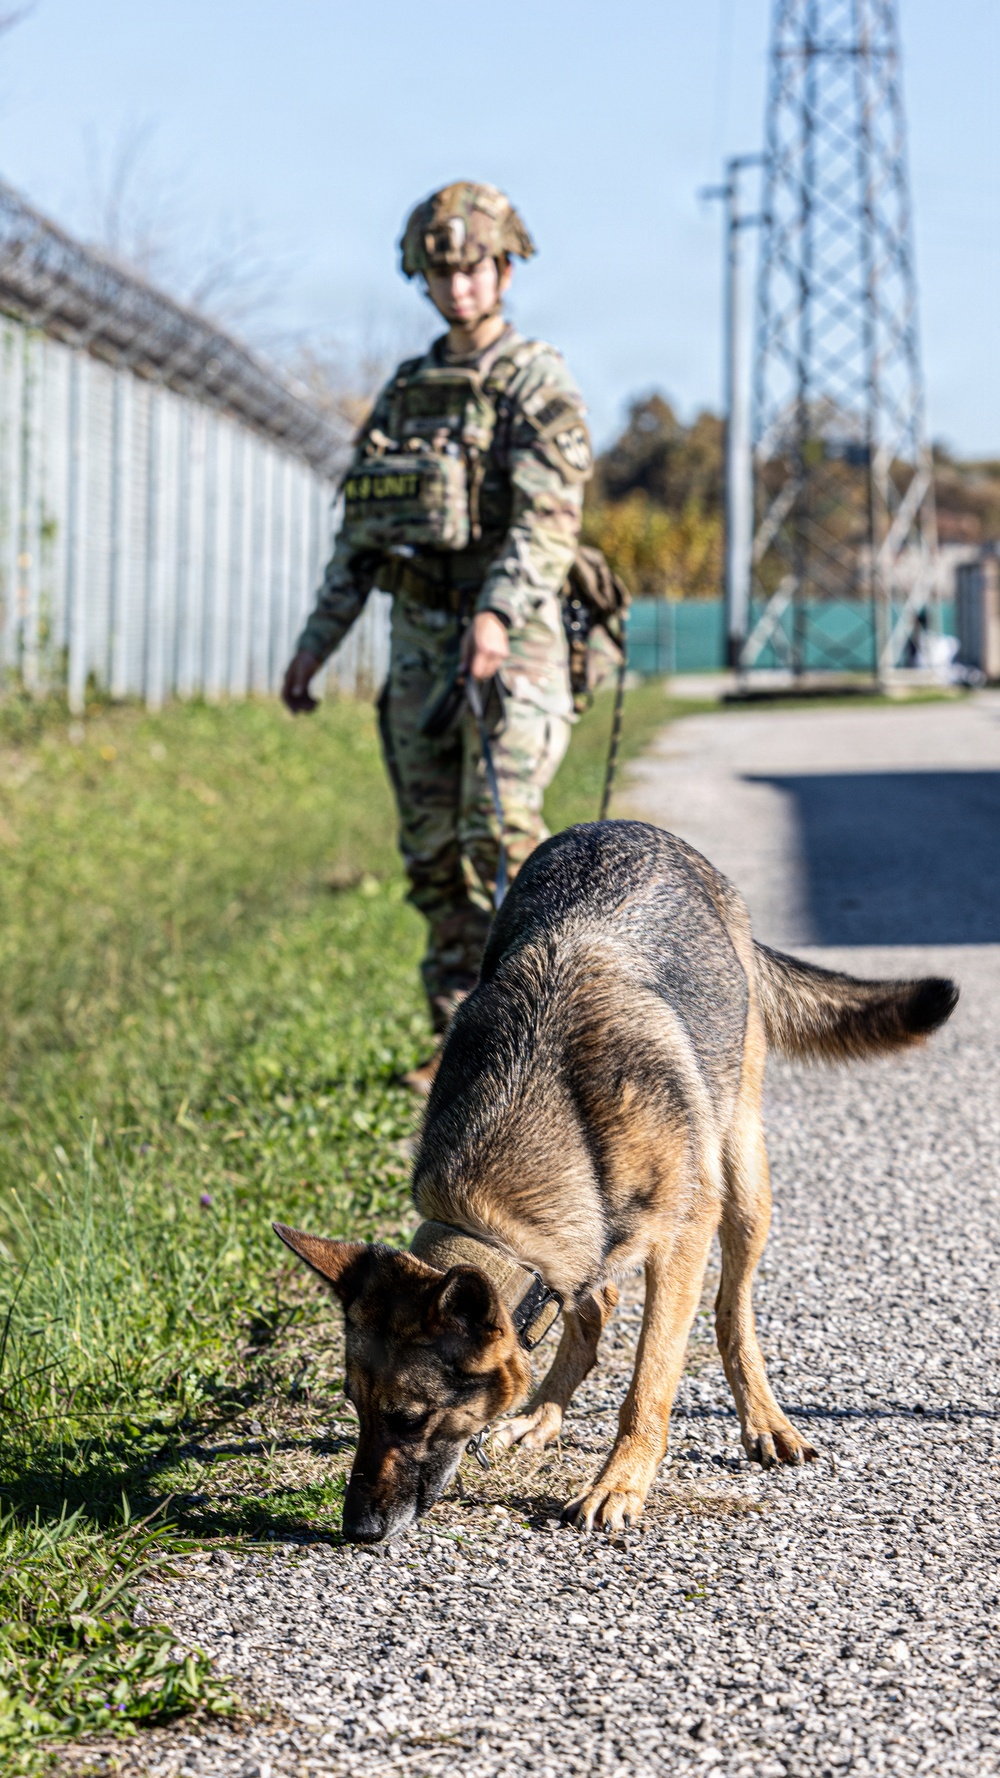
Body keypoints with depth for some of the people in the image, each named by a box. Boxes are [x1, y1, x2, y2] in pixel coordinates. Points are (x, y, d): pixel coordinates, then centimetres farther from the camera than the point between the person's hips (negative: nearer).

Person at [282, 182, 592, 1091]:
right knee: (433, 851, 6)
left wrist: (497, 613, -33)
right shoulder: (407, 390, 16)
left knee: (501, 837, -18)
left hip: (510, 642, -6)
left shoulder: (539, 384, -4)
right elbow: (362, 533, 19)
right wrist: (317, 641, 13)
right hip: (420, 644, 6)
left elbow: (549, 517, -18)